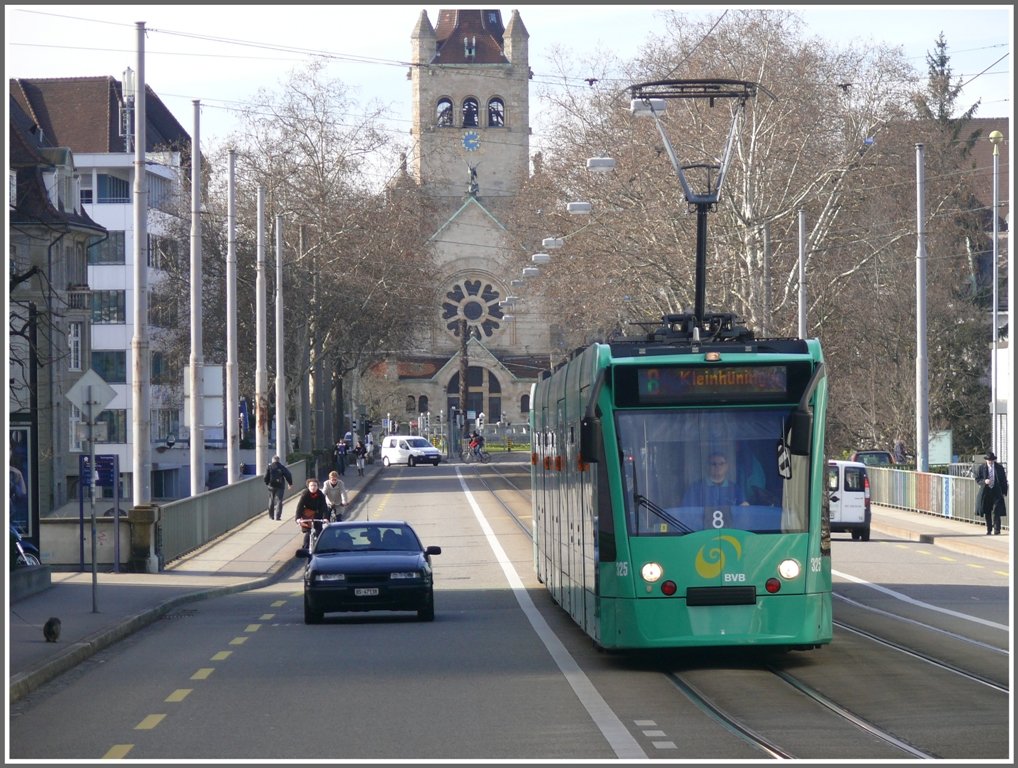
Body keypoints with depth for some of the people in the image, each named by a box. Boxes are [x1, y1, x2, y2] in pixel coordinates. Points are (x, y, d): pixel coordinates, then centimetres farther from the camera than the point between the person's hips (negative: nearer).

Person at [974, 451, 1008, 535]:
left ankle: (997, 530, -8)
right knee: (987, 513, 6)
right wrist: (984, 481, -18)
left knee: (996, 512, -10)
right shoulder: (980, 468, 2)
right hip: (985, 493, 1)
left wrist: (1004, 493, 2)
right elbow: (977, 480, 3)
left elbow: (1004, 481, 7)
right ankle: (989, 530, 17)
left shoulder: (1000, 468, 3)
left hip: (996, 493, -1)